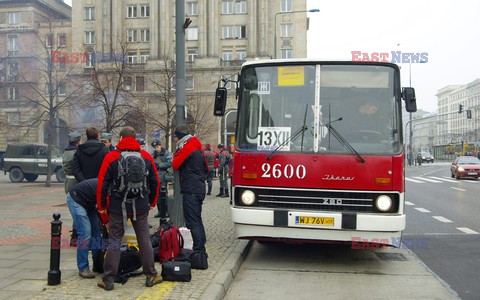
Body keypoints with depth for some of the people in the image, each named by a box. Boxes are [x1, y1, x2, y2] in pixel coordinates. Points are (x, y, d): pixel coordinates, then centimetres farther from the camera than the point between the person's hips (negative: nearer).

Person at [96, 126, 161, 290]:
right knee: (144, 240, 9)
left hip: (117, 207, -2)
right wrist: (152, 202, 20)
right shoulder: (146, 157, 4)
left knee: (114, 241, 7)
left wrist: (102, 206, 5)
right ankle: (151, 275, 15)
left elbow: (102, 184, -5)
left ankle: (108, 279, 12)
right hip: (141, 207, 2)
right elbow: (155, 182, 8)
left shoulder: (111, 157, -5)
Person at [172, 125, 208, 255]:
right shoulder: (198, 148, 17)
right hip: (199, 189, 10)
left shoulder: (187, 148, -11)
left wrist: (176, 154, 7)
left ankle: (198, 250, -10)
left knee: (193, 222, -8)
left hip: (190, 191, -10)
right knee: (197, 220, 16)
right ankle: (201, 248, 23)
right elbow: (206, 168, 24)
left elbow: (175, 164, -9)